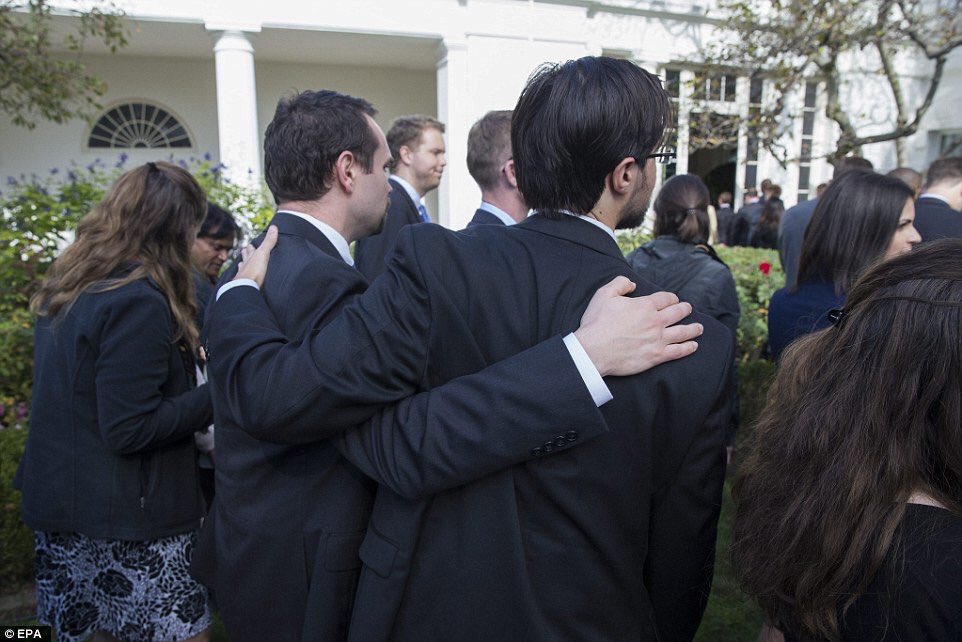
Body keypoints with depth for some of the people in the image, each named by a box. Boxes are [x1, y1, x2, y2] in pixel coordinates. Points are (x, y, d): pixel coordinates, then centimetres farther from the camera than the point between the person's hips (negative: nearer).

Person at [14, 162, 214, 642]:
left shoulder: (67, 286, 7)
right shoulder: (138, 301, -21)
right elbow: (129, 430, -23)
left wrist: (184, 361, 15)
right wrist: (215, 395, -15)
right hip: (126, 521, -9)